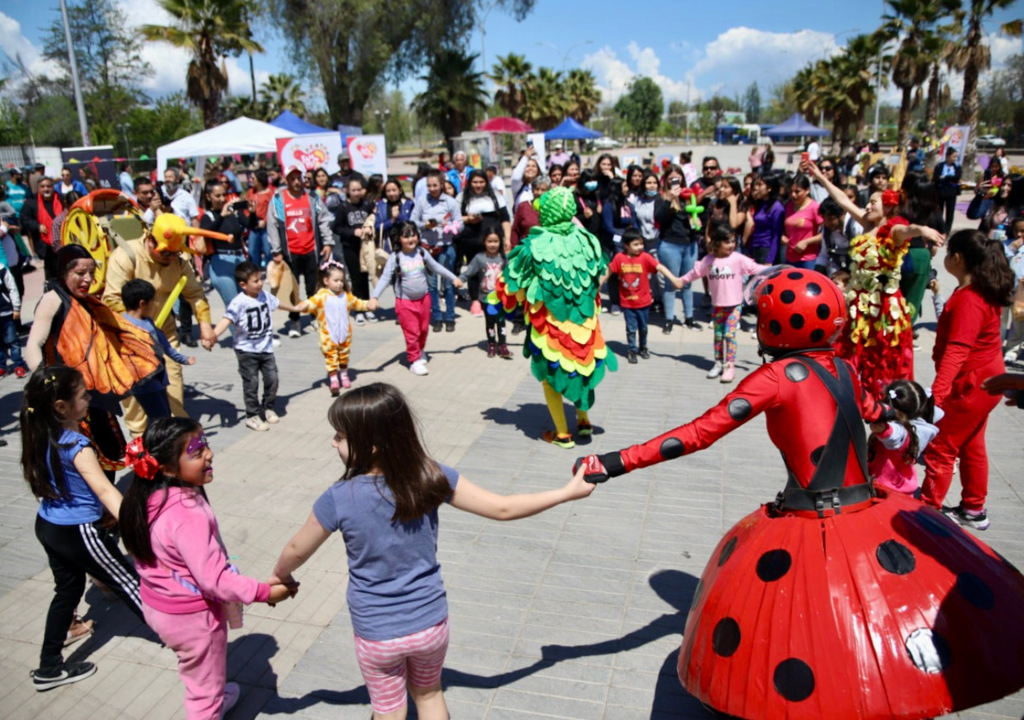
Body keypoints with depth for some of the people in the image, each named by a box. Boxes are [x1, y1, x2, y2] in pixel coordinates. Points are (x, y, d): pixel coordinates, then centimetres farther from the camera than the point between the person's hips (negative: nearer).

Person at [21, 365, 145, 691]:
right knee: (129, 583, 6)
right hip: (78, 533, -8)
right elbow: (105, 490, -35)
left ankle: (49, 668, 32)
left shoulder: (41, 436, -4)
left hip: (48, 526, 8)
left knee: (68, 589, 22)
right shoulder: (77, 446, -27)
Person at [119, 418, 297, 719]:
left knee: (195, 672, 34)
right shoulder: (188, 516, -35)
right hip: (192, 617, -9)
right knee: (206, 690, 15)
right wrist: (264, 592, -27)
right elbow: (214, 579, -34)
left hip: (156, 605, 9)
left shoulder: (150, 499, -9)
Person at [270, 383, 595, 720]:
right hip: (430, 623, 2)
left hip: (376, 635, -2)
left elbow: (297, 551, -4)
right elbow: (503, 508, -12)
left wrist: (280, 575, 19)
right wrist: (568, 492, -1)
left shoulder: (339, 499, -23)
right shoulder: (433, 477, -18)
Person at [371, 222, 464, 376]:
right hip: (405, 302, -4)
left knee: (424, 329, 18)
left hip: (424, 299, 4)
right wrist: (374, 296, -28)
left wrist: (453, 278, 13)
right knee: (412, 333, -1)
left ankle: (420, 351, 43)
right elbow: (385, 278, -17)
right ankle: (414, 360, 13)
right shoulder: (395, 257, -14)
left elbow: (436, 267, 9)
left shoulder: (422, 252, -3)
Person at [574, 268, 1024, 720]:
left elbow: (700, 433, -18)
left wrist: (616, 463, -19)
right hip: (872, 523, 6)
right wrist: (890, 413, 54)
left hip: (807, 536, -6)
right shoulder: (842, 368, 5)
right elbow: (868, 409, 29)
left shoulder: (779, 376, -12)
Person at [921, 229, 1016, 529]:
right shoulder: (986, 290, 3)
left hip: (970, 385, -10)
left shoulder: (968, 300, -28)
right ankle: (974, 510, 33)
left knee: (940, 449, 0)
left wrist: (936, 395, -42)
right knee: (970, 446, 20)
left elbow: (956, 353, -37)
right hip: (984, 380, 10)